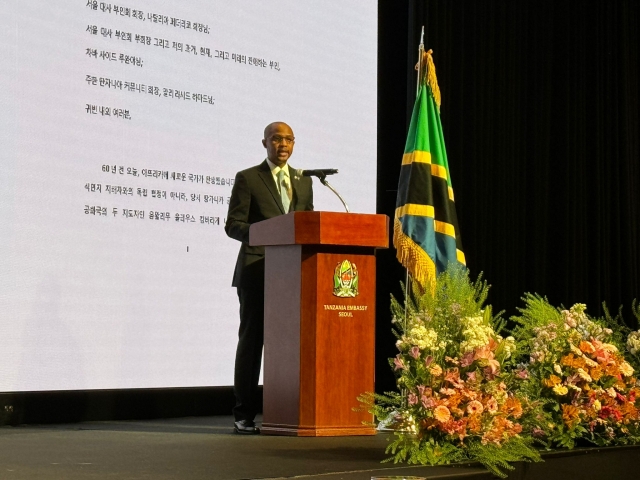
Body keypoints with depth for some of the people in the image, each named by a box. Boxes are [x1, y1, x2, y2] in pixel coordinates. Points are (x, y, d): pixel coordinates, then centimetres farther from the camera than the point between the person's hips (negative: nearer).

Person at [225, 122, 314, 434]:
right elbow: (233, 225, -3)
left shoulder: (304, 181, 18)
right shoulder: (247, 179, 3)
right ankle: (244, 415, 3)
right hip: (257, 271, -4)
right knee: (252, 340, -1)